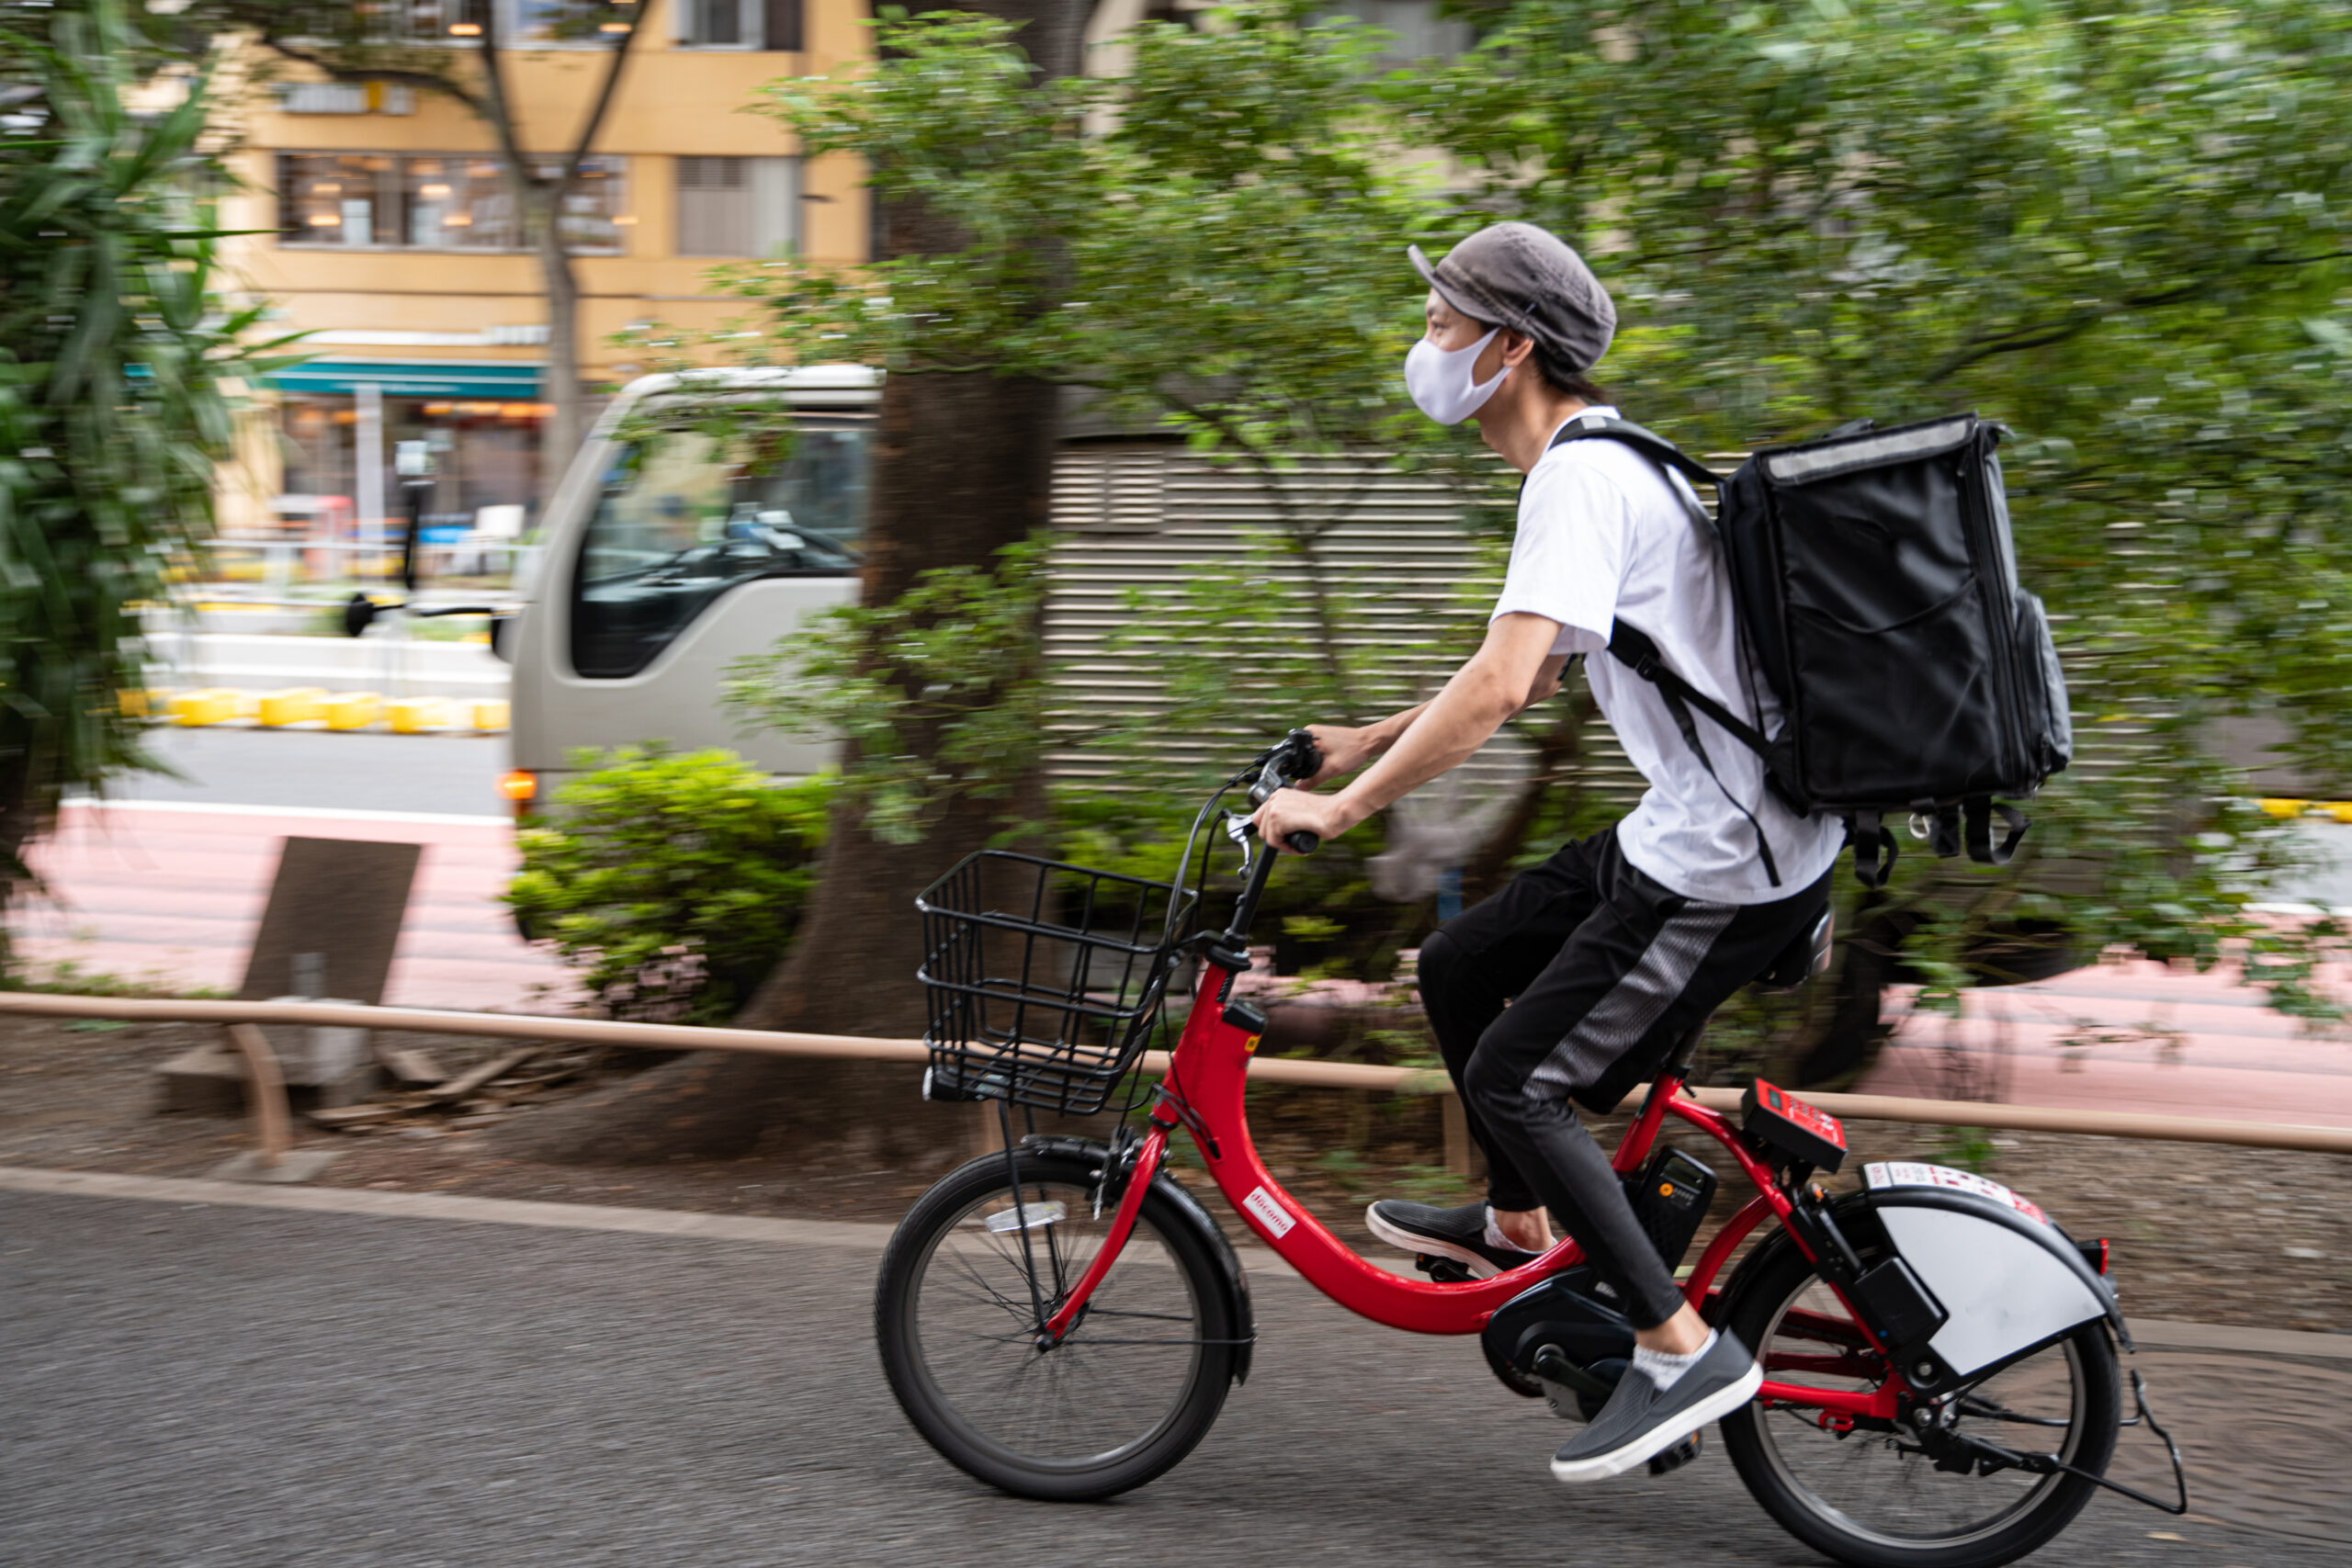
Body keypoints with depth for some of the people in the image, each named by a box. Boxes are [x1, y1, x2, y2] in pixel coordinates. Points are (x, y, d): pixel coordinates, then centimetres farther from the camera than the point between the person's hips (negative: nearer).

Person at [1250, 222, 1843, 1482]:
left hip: (1728, 867, -10)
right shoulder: (1607, 464, 15)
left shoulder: (1580, 477, -18)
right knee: (1456, 966, 18)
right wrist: (1361, 743, 22)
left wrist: (1343, 805, -22)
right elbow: (1524, 675, 24)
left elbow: (1500, 683, -29)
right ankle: (1520, 1227, 34)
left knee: (1517, 1081, -6)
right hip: (1708, 825, 10)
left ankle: (1683, 1351, 1)